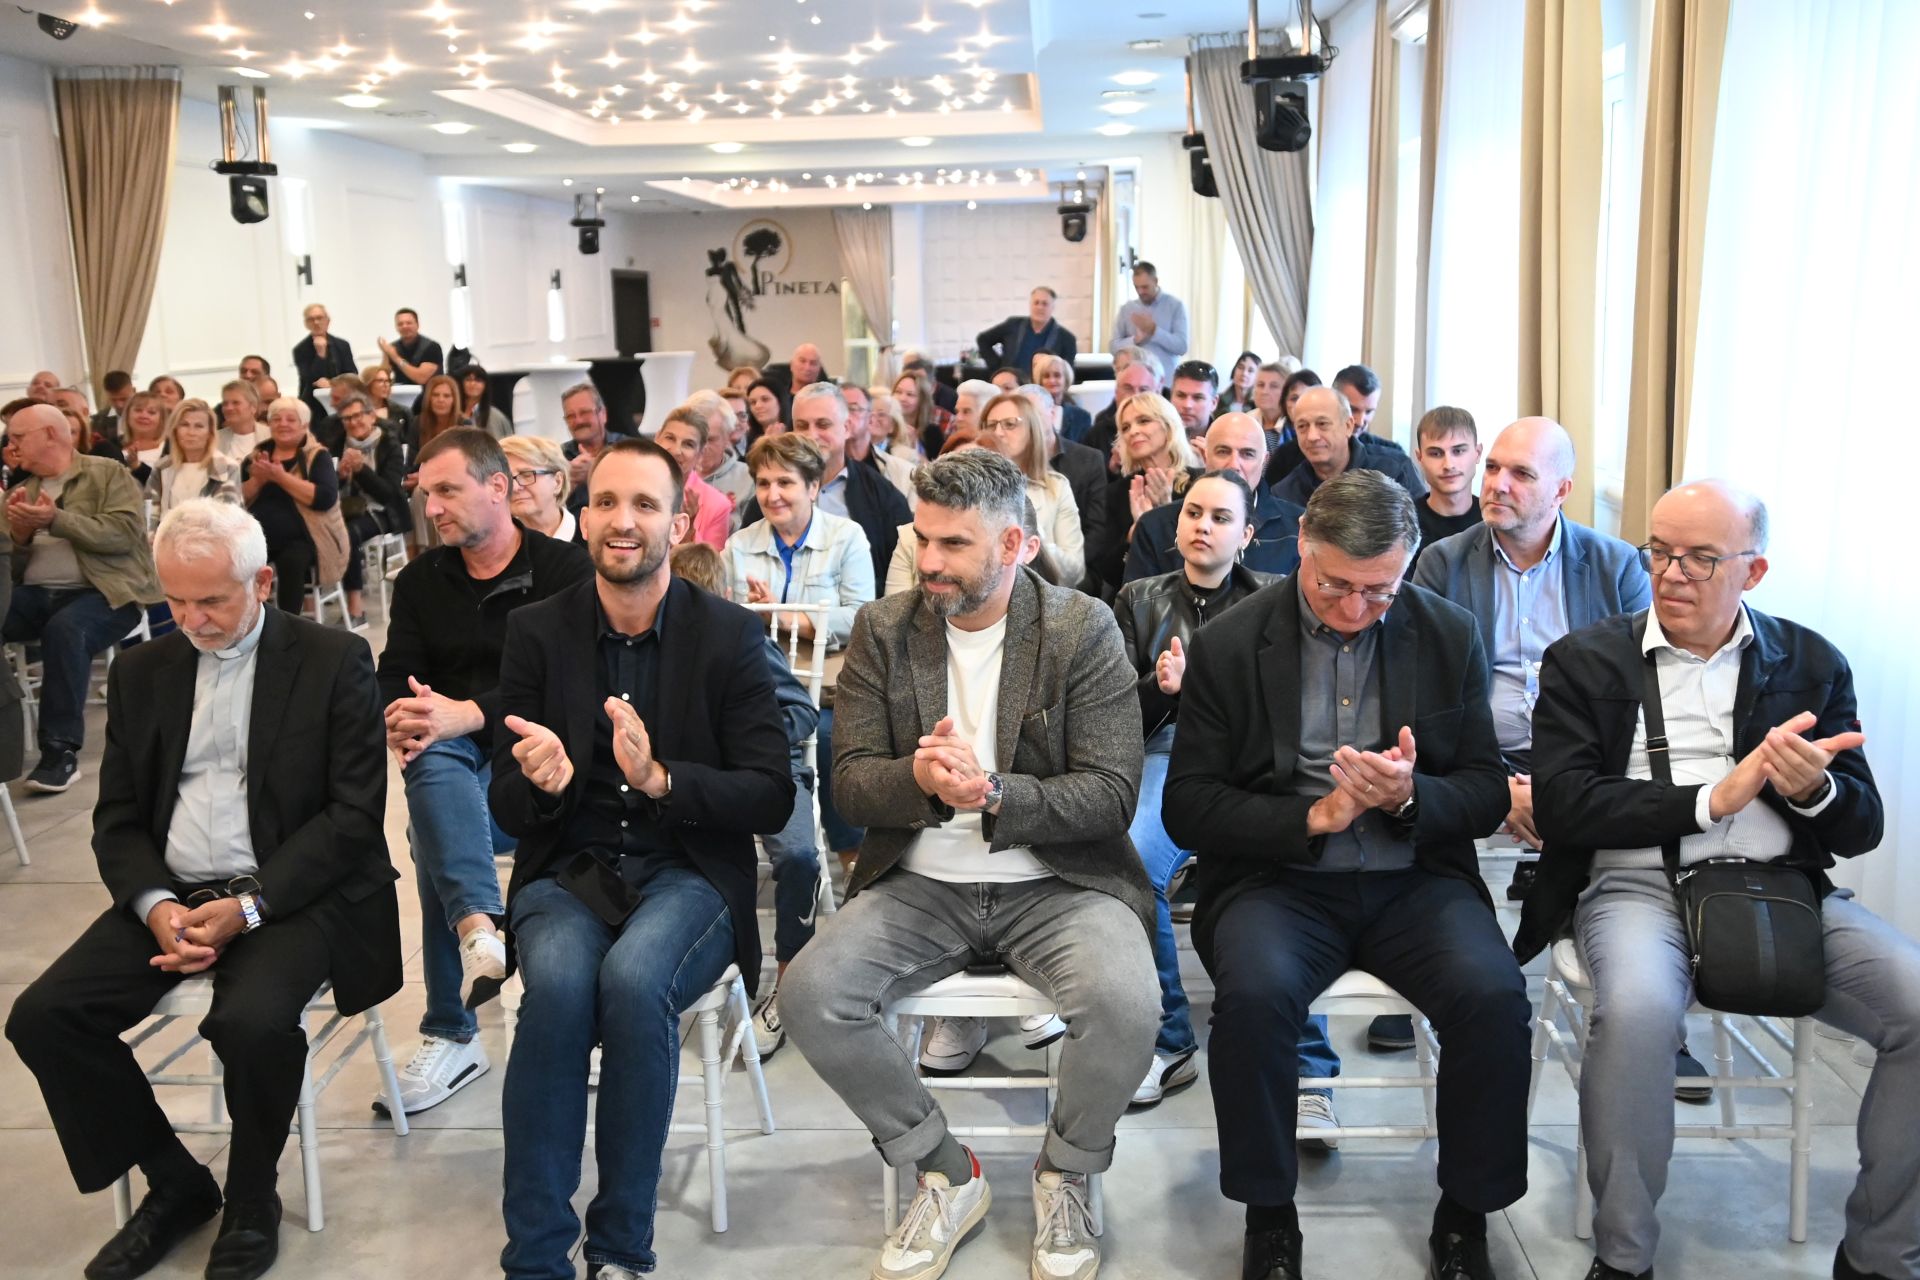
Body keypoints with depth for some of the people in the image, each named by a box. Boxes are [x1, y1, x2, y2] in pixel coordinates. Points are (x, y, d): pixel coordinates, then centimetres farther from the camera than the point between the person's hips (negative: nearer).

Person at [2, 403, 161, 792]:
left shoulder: (108, 473, 5)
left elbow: (125, 533, -11)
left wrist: (57, 519, -17)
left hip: (101, 593, -5)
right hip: (35, 595, 5)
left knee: (64, 628, -37)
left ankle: (62, 750, -29)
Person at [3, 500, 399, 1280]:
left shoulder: (334, 661, -4)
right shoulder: (140, 672, 11)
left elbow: (354, 815, -10)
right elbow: (117, 820, 9)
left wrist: (246, 906, -19)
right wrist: (156, 906, -12)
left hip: (290, 896, -5)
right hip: (170, 894, 5)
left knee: (254, 1023, -32)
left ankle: (250, 1200, -1)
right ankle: (176, 1184, 8)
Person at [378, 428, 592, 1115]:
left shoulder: (567, 569, -1)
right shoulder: (420, 580, 16)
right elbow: (396, 678, 5)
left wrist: (469, 714, -28)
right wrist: (402, 722, -20)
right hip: (453, 756, 3)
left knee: (437, 833, -31)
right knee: (433, 766, -34)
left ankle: (451, 1036, -28)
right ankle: (476, 925, -53)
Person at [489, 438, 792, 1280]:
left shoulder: (730, 636, -1)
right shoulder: (537, 632, 5)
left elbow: (772, 800, -5)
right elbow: (505, 806, 4)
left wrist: (658, 777, -22)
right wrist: (542, 782, -21)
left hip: (688, 875, -1)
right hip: (567, 873, 2)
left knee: (634, 977, -32)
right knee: (559, 981, -31)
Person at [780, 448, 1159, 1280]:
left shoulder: (1084, 629, -5)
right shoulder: (882, 629, 3)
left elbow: (1112, 794, -10)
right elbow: (850, 779, 0)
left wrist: (992, 792, -25)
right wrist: (918, 779, -23)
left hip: (1055, 881, -2)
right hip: (921, 883, 3)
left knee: (1127, 1007, -30)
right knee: (809, 995, -22)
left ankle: (1064, 1177, 4)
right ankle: (947, 1175, 3)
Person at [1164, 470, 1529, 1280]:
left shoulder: (1451, 636, 5)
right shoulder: (1227, 645, -1)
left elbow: (1488, 794, 5)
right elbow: (1187, 807, -2)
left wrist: (1410, 795, -17)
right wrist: (1312, 818, -16)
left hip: (1414, 879, 2)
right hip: (1279, 877, -1)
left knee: (1495, 998, -26)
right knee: (1255, 993, -32)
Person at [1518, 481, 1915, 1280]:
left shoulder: (1810, 664, 13)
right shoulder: (1585, 661, 5)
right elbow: (1561, 807, -7)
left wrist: (1815, 788, -12)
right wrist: (1714, 799, -12)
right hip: (1639, 885, -3)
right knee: (1636, 1011, -34)